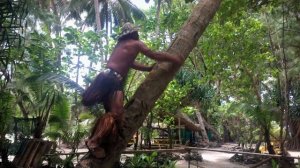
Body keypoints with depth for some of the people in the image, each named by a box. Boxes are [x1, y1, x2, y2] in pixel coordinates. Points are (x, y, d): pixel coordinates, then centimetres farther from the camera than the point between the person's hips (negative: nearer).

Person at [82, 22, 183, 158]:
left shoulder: (120, 45, 29)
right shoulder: (136, 43, 6)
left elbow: (130, 63, 31)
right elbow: (154, 55, 2)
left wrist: (150, 68, 33)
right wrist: (174, 59, 12)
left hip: (107, 78, 9)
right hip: (112, 80, -9)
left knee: (111, 112, 17)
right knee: (115, 114, -16)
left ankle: (93, 138, 16)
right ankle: (94, 142, -21)